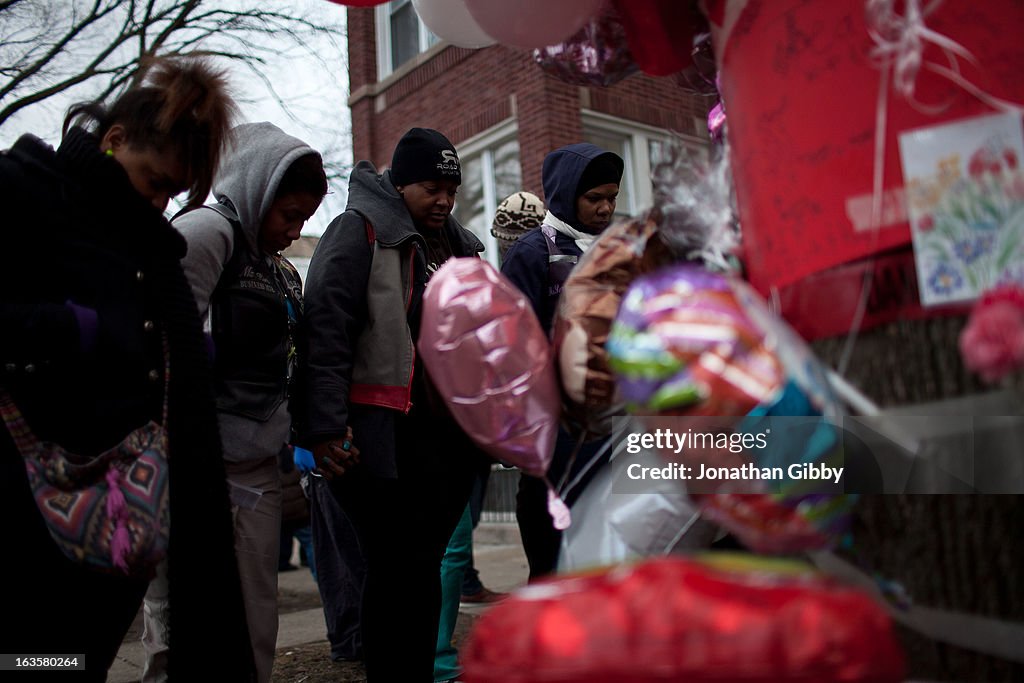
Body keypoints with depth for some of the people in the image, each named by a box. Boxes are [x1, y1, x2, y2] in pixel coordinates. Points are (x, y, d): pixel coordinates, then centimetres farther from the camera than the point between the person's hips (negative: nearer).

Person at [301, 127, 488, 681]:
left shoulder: (460, 246, 20)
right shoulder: (360, 231, -2)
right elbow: (325, 328, -12)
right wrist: (325, 427, -20)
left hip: (448, 436, 7)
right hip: (384, 436, -6)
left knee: (423, 570, 13)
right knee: (398, 572, -3)